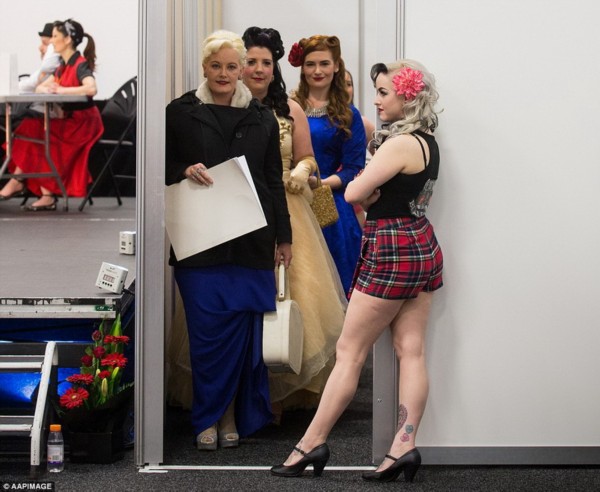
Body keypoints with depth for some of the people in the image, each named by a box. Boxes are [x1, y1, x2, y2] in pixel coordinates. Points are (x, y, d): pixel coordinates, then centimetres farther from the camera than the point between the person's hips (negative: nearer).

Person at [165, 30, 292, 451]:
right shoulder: (180, 112, 4)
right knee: (206, 329, -2)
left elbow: (274, 181, 12)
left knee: (243, 328, 1)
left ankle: (233, 415, 12)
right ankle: (208, 418, 8)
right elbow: (163, 170, 9)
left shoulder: (262, 118, 9)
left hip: (250, 241, 2)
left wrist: (284, 236, 11)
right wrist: (184, 172, -13)